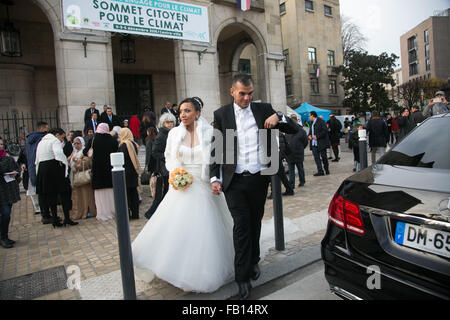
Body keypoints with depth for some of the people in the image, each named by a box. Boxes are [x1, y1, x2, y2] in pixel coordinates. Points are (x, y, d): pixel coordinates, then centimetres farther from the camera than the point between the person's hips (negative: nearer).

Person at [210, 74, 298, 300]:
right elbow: (216, 149, 3)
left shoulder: (263, 110, 5)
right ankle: (243, 277, 10)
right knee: (241, 226, -2)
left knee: (255, 222, 17)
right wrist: (215, 178, -3)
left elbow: (294, 129, 6)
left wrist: (278, 118, -14)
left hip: (259, 179, 2)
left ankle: (253, 261, 39)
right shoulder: (221, 114, 2)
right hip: (234, 181, -2)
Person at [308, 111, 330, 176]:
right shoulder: (312, 123, 18)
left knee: (323, 156, 2)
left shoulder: (321, 121, -7)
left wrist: (317, 136, -19)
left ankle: (327, 170, 18)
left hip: (321, 143, -7)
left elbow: (325, 131, -16)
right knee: (316, 157, 0)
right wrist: (309, 136, 2)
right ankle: (320, 171, 1)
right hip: (314, 143, 7)